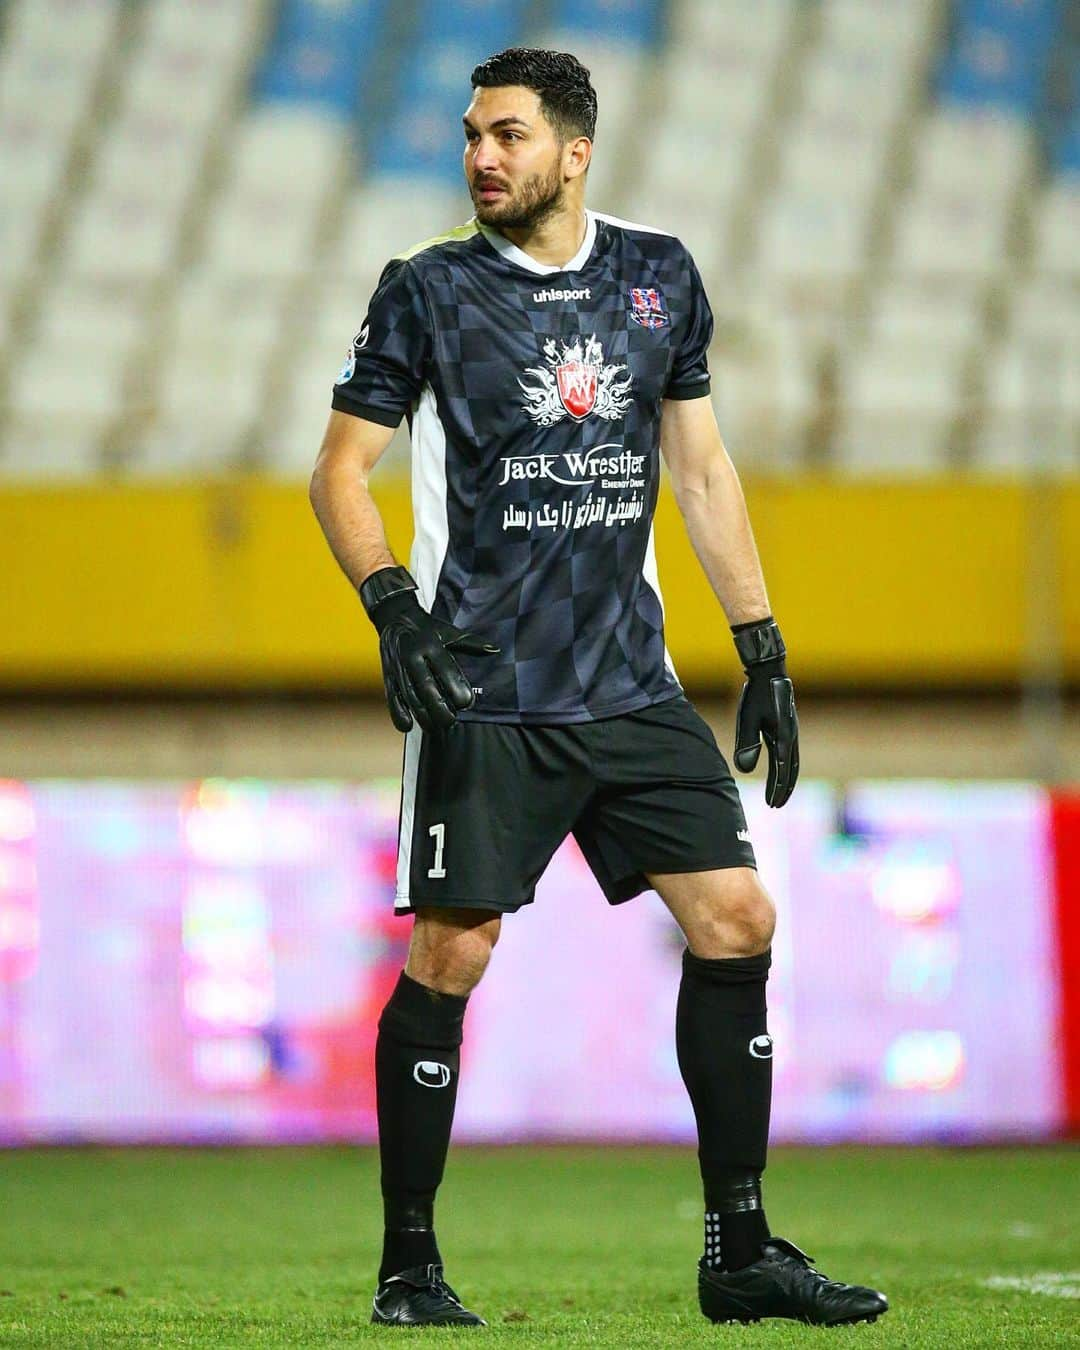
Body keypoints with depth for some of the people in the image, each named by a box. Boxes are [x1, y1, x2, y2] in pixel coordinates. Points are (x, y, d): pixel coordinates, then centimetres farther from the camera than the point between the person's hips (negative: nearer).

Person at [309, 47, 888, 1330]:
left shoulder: (660, 277, 9)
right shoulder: (427, 290, -2)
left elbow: (701, 468, 16)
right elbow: (339, 468, 0)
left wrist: (761, 648, 12)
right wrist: (391, 605, -16)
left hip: (631, 684, 4)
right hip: (483, 691, -4)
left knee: (736, 922, -2)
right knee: (449, 955, -8)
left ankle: (739, 1252, 7)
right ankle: (408, 1263, 6)